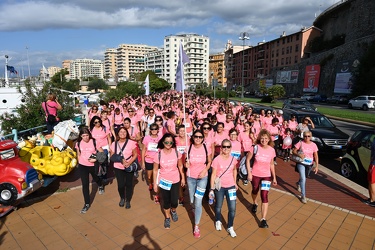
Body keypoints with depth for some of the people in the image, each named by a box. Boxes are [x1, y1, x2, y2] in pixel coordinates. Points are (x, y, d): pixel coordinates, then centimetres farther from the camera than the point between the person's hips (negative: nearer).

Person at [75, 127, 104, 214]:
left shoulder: (94, 142, -16)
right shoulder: (79, 143, -7)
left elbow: (102, 153, -13)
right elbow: (79, 155, 8)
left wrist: (95, 159, -24)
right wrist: (79, 163, 9)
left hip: (93, 165, -1)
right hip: (82, 166, 1)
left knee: (96, 179, 25)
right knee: (85, 185, 0)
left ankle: (101, 186, 62)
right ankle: (87, 204, 13)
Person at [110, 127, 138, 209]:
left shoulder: (131, 143, -9)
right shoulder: (114, 144, 0)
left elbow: (135, 155, -5)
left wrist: (129, 163, -19)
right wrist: (121, 160, -15)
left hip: (129, 167, -1)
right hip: (118, 167, 1)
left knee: (128, 184, 7)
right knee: (120, 184, 2)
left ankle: (128, 201, 28)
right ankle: (122, 198, 32)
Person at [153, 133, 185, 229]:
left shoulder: (176, 152, -13)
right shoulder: (159, 154, -16)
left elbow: (180, 166, 1)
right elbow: (155, 170, -6)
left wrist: (183, 178, 6)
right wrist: (155, 183, -3)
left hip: (175, 181, 1)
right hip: (163, 181, 0)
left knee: (174, 202, 3)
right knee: (166, 201, 12)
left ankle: (173, 211, 40)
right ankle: (167, 218, 40)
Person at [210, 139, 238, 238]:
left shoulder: (233, 159, -5)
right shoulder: (217, 159, -16)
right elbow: (213, 174, -12)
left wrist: (235, 183, 16)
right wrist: (212, 188, -11)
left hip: (231, 186, 2)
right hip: (219, 186, -2)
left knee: (232, 208, 1)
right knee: (218, 206, 18)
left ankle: (230, 227, 25)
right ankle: (218, 221, 47)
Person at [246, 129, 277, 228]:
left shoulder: (272, 150, -9)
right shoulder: (255, 148, -16)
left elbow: (271, 164, 4)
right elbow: (248, 159, -7)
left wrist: (274, 177, 7)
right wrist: (249, 173, -11)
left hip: (266, 176, 0)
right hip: (255, 175, 0)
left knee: (264, 196, -8)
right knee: (255, 191, 22)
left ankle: (263, 219, -3)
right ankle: (254, 204, 54)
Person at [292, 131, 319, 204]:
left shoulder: (314, 145, -6)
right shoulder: (300, 143, -11)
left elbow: (316, 156, -4)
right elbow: (294, 151, -5)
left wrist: (317, 166, -10)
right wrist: (299, 155, -25)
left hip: (309, 164, 3)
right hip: (301, 163, -3)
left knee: (303, 178, 23)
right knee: (303, 179, -14)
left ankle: (298, 183, 58)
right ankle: (303, 196, -5)